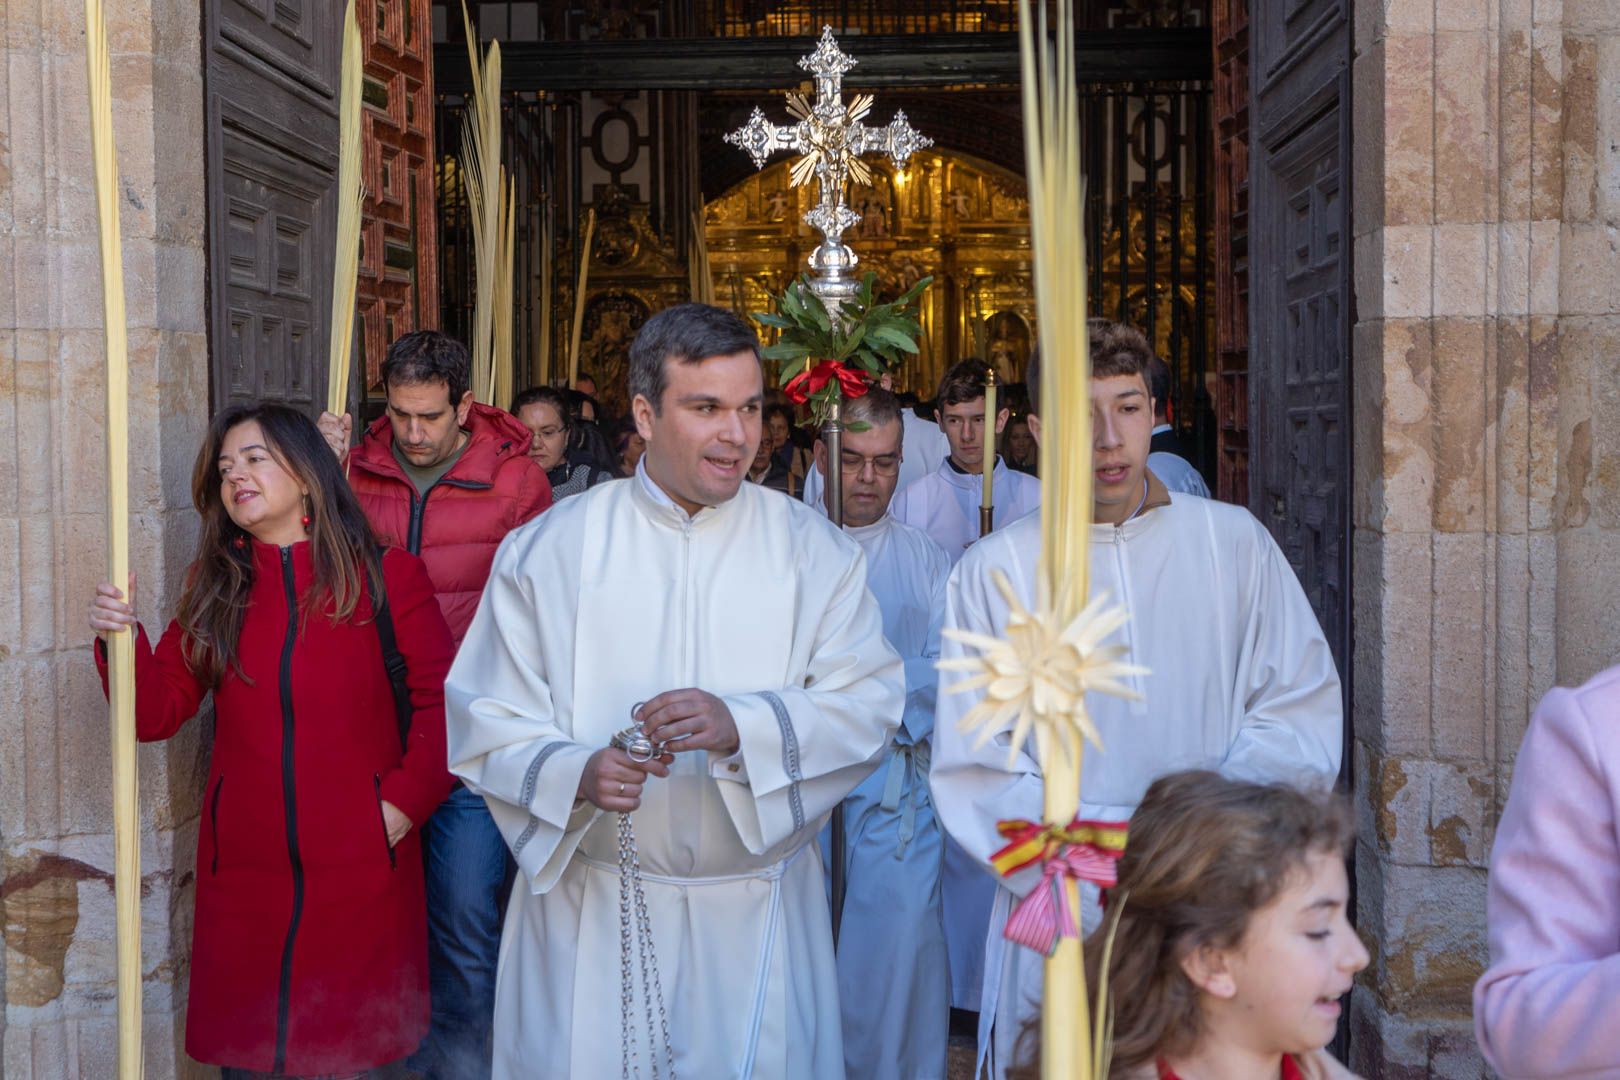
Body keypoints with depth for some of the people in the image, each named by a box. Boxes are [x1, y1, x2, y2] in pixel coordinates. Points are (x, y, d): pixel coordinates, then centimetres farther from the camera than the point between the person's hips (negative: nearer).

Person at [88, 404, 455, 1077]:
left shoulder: (386, 575, -2)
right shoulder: (214, 586, 8)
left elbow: (441, 700, -2)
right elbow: (156, 714, 6)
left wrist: (404, 801, -9)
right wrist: (123, 639, -10)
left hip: (359, 869, -2)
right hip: (244, 868, 3)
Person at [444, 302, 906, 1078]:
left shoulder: (815, 552, 2)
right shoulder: (548, 550, -1)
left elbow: (869, 703, -6)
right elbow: (483, 720, -2)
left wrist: (743, 725, -22)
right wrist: (575, 773, -22)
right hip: (590, 911, 0)